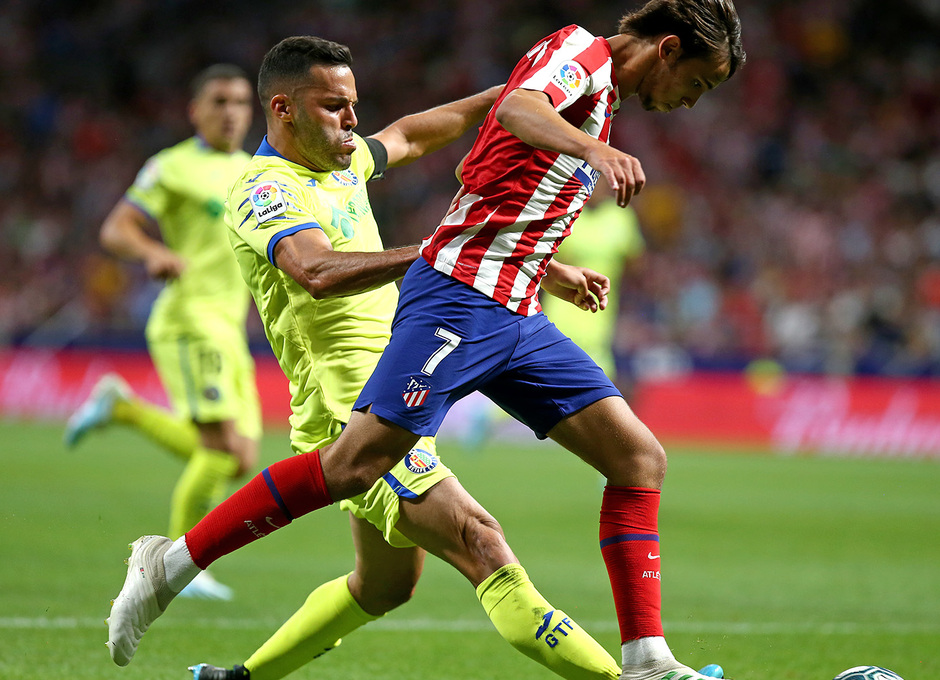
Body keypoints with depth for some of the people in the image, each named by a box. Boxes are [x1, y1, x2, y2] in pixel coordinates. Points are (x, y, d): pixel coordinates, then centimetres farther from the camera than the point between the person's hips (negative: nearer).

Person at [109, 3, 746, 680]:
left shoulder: (600, 94, 24)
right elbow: (518, 108, -28)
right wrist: (594, 148, -46)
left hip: (517, 319, 10)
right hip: (460, 297, -10)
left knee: (640, 458, 0)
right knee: (354, 465, -15)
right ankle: (174, 560, -3)